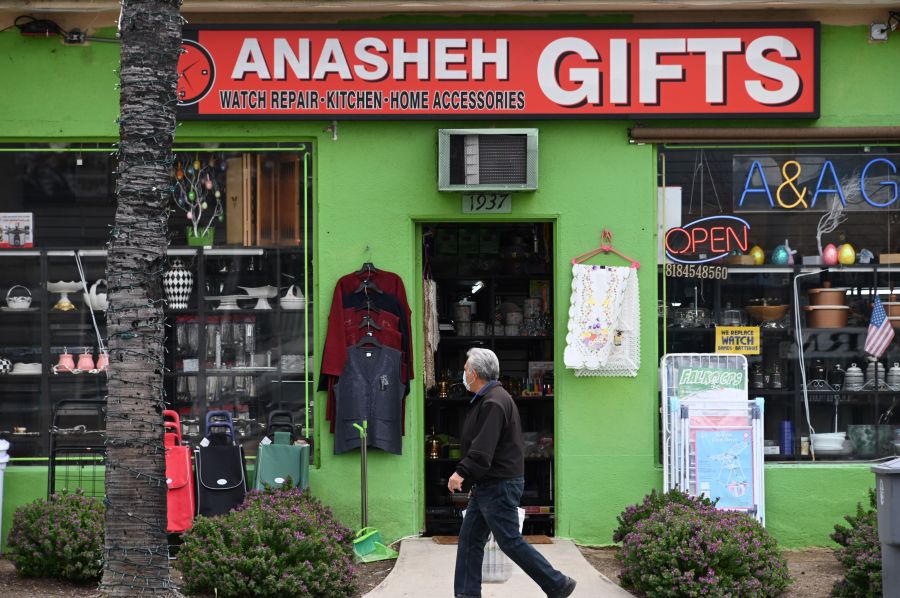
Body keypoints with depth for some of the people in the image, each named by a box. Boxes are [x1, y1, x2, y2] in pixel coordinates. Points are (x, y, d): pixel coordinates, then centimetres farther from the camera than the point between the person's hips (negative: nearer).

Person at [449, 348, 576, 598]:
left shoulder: (494, 402, -18)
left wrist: (462, 472, -36)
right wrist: (470, 477, 22)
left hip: (499, 487, -10)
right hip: (486, 487, 10)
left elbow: (483, 447, -29)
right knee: (469, 540, 8)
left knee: (511, 542, -6)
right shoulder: (485, 400, 17)